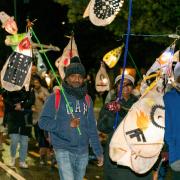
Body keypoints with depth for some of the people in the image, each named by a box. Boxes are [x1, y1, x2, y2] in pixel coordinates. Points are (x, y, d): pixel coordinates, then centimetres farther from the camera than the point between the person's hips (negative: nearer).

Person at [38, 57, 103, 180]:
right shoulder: (56, 97, -4)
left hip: (83, 151, 5)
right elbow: (43, 122, -7)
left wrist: (98, 151, 10)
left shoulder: (87, 99, 11)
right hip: (64, 150, -5)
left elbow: (92, 127, 14)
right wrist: (67, 124, -15)